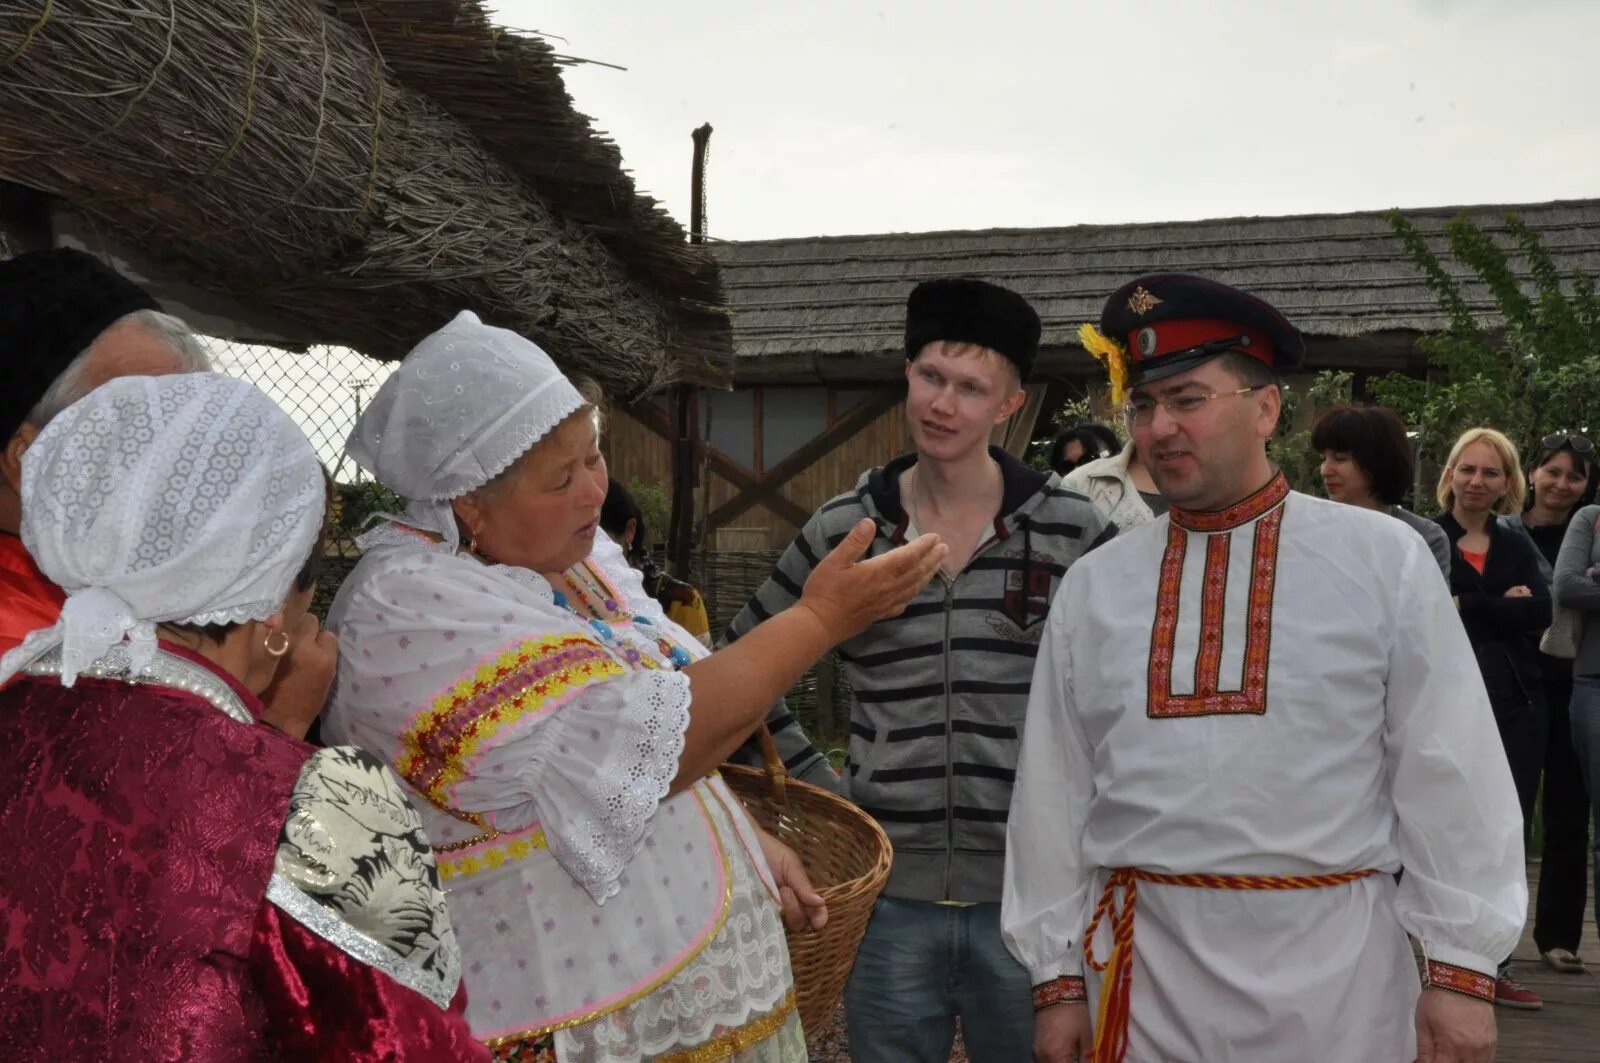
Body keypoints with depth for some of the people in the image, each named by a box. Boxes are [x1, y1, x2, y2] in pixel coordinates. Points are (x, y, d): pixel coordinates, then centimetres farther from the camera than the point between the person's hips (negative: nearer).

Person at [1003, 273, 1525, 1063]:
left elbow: (1450, 775, -3)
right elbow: (1054, 791, 5)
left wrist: (1461, 968, -4)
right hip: (1145, 966, 2)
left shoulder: (1384, 560, -3)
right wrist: (1058, 975, 5)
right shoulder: (1092, 587, 3)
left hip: (1331, 965, -2)